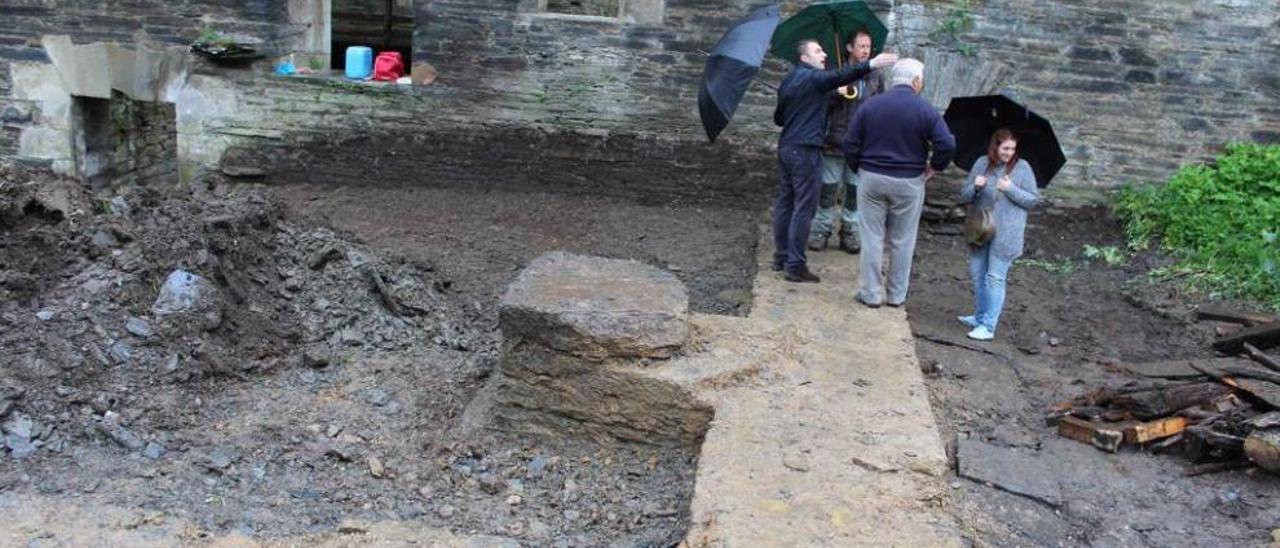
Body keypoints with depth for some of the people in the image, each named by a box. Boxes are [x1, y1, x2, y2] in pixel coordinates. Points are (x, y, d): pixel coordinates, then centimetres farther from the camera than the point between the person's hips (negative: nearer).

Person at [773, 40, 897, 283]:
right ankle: (795, 265, -8)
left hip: (786, 147, 9)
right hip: (804, 149, -9)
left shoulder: (788, 80, 17)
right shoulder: (812, 78, -9)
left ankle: (781, 257, 18)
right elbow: (840, 76, -26)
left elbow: (778, 118, 23)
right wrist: (871, 64, -31)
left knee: (785, 203, 12)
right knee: (803, 207, -8)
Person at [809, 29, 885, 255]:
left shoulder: (877, 76, 6)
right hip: (835, 141, -2)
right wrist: (836, 94, -18)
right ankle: (820, 232, 14)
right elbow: (821, 105, 1)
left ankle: (850, 233, 18)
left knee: (855, 192, 7)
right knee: (828, 190, 3)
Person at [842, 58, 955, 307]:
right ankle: (896, 295, 18)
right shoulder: (925, 110, -7)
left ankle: (870, 293, 11)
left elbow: (850, 144, 0)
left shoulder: (870, 105, 0)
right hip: (909, 183, -1)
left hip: (871, 178, 1)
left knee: (872, 237, 8)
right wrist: (934, 166, 2)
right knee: (902, 241, 10)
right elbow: (947, 144, -14)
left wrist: (858, 169, 12)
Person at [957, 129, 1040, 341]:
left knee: (995, 278, -4)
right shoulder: (982, 164, 3)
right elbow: (964, 197, 5)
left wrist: (1011, 189, -17)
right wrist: (975, 187, -16)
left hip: (1006, 233, -4)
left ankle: (988, 327, -2)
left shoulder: (1022, 167, -4)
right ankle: (980, 317, 29)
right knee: (977, 274, 13)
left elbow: (1033, 200, -2)